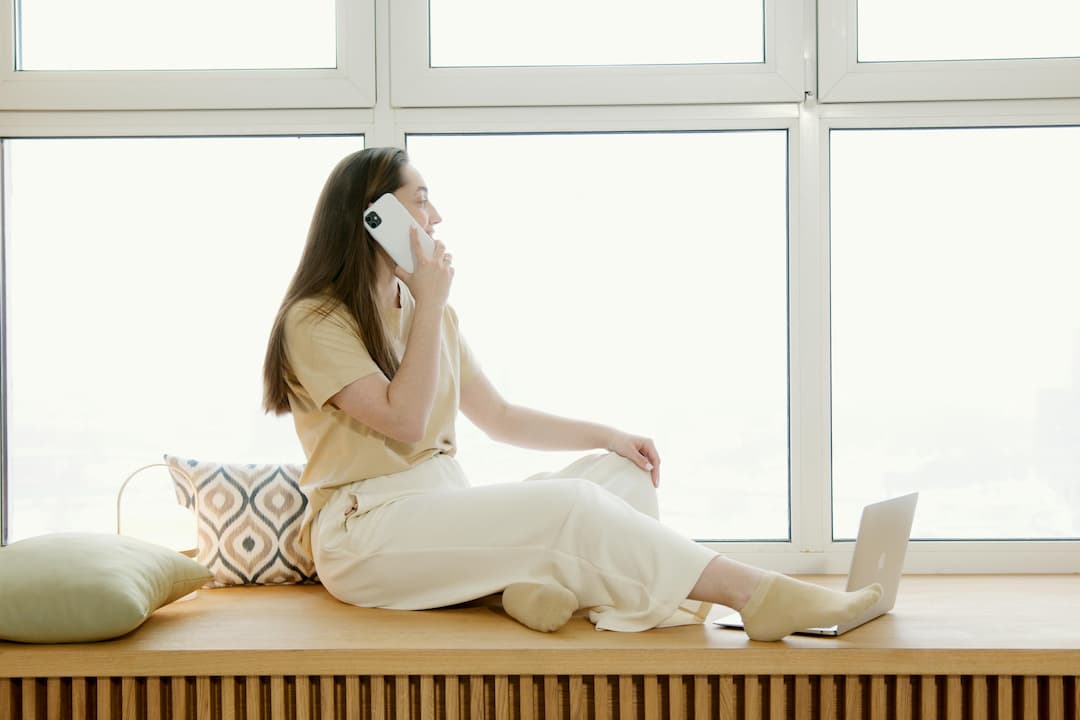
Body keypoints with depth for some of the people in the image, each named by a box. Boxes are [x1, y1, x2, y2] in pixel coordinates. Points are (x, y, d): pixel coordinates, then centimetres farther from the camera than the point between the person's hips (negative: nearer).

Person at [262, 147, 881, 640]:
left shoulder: (427, 312, 16)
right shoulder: (315, 321, -7)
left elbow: (500, 417, 17)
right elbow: (405, 425, -16)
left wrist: (607, 436, 5)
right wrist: (431, 304, -13)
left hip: (445, 508, 8)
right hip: (365, 533, -8)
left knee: (622, 472, -8)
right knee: (565, 504, -28)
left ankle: (543, 579, -36)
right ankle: (760, 595, -30)